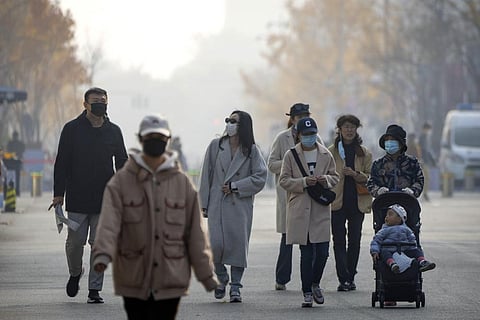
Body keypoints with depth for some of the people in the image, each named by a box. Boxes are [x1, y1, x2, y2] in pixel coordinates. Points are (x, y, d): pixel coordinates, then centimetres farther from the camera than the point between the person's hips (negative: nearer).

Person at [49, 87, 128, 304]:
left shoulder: (113, 131, 8)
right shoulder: (72, 129, 1)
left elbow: (122, 164, 14)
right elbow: (61, 163, 1)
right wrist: (58, 194, -5)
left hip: (105, 200, 2)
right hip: (77, 198, -1)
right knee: (75, 241, 0)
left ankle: (95, 289, 6)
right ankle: (75, 273, 29)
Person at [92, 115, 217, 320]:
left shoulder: (182, 183, 4)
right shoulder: (121, 181, 0)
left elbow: (195, 232, 7)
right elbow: (108, 222, -12)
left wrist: (206, 274, 7)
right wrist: (103, 253, -30)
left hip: (170, 279, 0)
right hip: (134, 279, 0)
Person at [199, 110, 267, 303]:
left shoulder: (251, 151, 3)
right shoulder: (216, 146, 6)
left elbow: (260, 178, -3)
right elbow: (206, 175, 6)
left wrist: (235, 186, -10)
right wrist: (204, 204, 1)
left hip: (241, 204, 0)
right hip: (217, 203, 0)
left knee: (238, 243, -3)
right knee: (216, 243, -9)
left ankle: (235, 286, 8)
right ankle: (221, 278, 17)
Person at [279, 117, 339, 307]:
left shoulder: (326, 155, 9)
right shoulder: (291, 155, 2)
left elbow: (335, 177, 15)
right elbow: (284, 181, -1)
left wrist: (325, 179, -8)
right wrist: (304, 182, -15)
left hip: (321, 210, 2)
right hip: (300, 211, -2)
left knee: (322, 252, -3)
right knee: (307, 254, -1)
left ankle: (315, 284, 23)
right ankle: (307, 293, 9)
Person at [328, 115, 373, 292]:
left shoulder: (364, 153, 9)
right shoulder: (331, 151, 5)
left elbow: (370, 178, 6)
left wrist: (355, 174, -12)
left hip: (357, 202, 1)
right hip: (337, 202, -1)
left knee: (354, 240, 3)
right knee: (339, 241, -6)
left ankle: (350, 278, 12)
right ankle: (343, 279, -9)